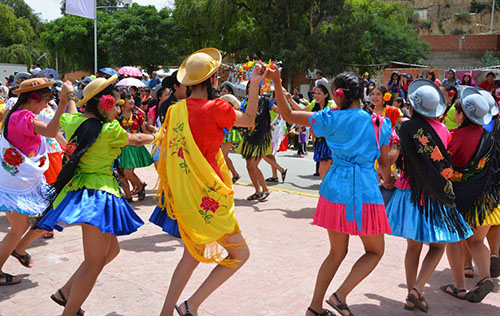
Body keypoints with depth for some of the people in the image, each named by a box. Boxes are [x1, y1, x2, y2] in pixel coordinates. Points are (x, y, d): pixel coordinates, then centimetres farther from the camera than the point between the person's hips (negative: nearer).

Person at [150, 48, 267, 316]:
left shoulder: (175, 110, 5)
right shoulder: (215, 108, -15)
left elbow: (164, 151, 12)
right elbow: (248, 120, 3)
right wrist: (254, 83, 8)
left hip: (183, 196, 8)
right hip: (207, 195, -8)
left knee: (192, 256, 22)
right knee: (240, 253, 7)